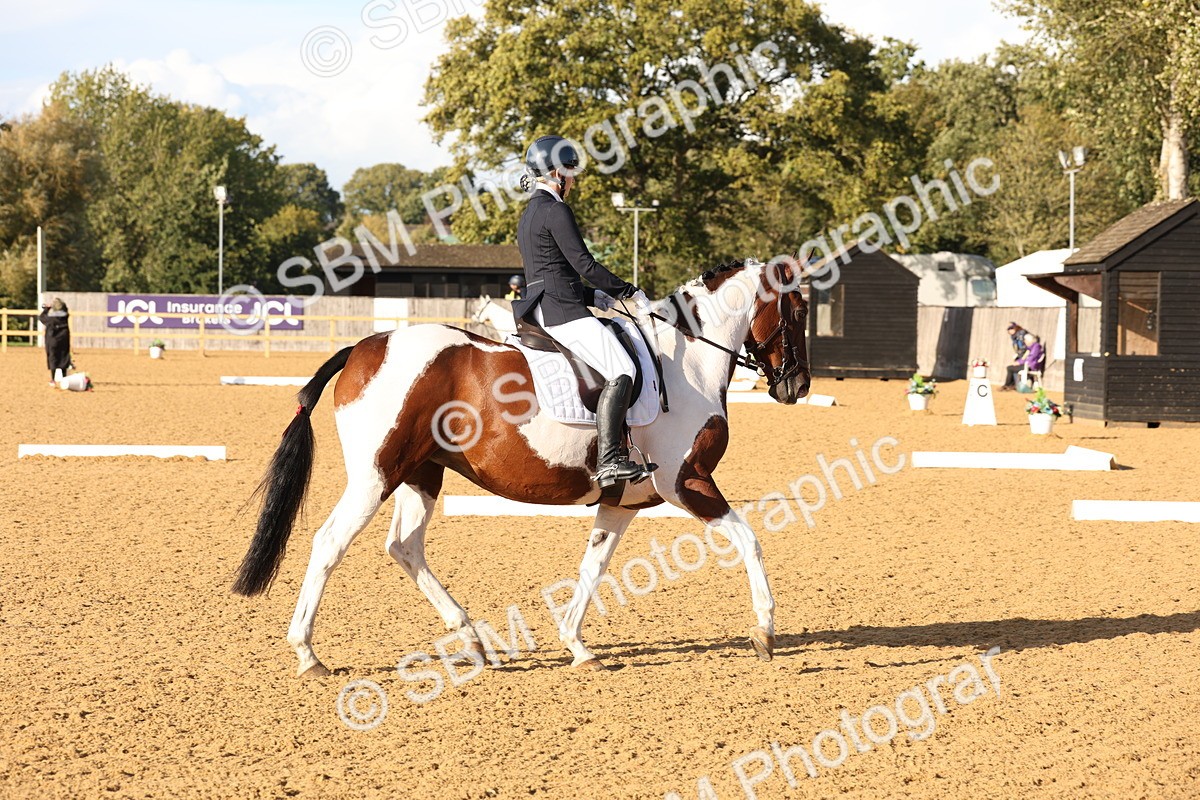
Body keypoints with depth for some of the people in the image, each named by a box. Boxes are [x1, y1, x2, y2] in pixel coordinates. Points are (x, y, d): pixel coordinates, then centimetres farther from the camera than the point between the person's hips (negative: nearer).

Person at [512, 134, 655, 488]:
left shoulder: (529, 214, 21)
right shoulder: (555, 210, -10)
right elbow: (584, 263, -13)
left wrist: (592, 295, 18)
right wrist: (630, 291, -4)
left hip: (541, 308, 11)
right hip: (561, 310, -11)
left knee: (619, 366, 19)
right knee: (621, 370, -18)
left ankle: (614, 452, 15)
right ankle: (609, 461, -27)